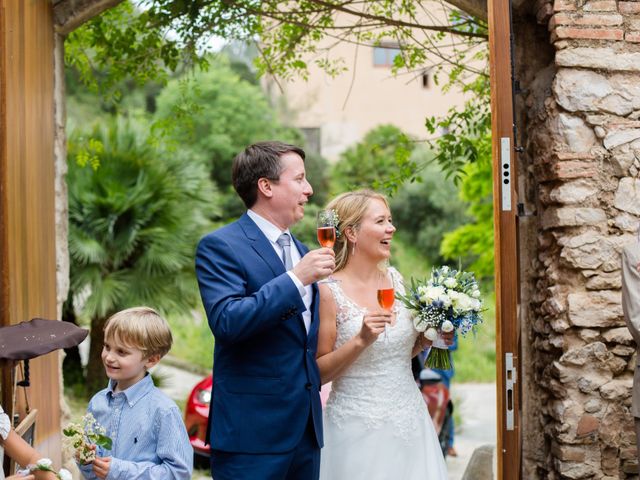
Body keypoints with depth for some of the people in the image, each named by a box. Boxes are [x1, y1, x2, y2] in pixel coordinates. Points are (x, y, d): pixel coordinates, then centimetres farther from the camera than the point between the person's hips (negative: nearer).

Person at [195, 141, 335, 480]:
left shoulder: (300, 250, 16)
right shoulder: (220, 246, -9)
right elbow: (226, 322, -23)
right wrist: (296, 279, -22)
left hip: (307, 425, 7)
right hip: (253, 430, -7)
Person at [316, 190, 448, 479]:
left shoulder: (395, 279, 5)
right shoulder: (329, 292, -13)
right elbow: (318, 373, -11)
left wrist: (425, 339, 0)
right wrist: (361, 340, -22)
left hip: (410, 421, 6)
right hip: (359, 428, -6)